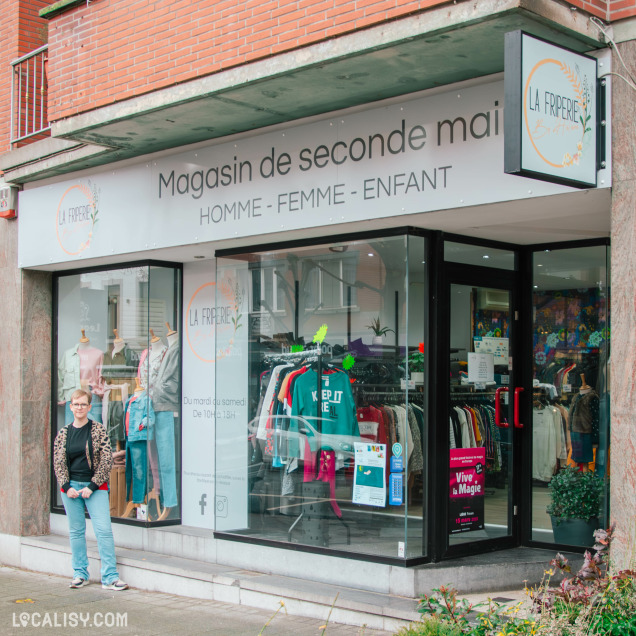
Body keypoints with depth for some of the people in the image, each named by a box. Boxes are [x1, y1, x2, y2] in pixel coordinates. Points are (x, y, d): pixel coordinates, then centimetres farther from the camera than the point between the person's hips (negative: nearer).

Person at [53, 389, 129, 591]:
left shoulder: (98, 430, -1)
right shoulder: (63, 433, 7)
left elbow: (106, 460, -5)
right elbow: (58, 462, 8)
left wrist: (92, 486, -11)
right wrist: (67, 487, -5)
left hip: (95, 487, -3)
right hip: (70, 487, 3)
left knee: (104, 530, -8)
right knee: (76, 531, 8)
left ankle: (110, 577, -5)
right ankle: (80, 574, 18)